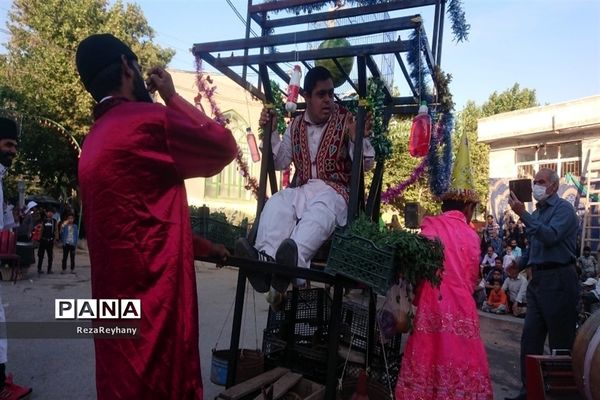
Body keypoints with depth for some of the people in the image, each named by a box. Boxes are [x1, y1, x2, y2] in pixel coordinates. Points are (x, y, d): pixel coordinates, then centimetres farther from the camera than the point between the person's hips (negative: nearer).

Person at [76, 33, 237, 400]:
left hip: (117, 297, 9)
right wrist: (173, 96, 6)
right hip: (154, 298, -9)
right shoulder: (148, 121, -15)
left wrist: (205, 247, 25)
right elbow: (225, 148, -1)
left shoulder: (96, 141, 13)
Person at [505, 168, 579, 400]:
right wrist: (520, 264, 10)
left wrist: (523, 215, -27)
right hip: (538, 280, 8)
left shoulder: (563, 209, -8)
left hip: (558, 281, -8)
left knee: (561, 342, 3)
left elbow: (550, 237, -24)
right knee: (530, 339, 9)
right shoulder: (537, 212, 16)